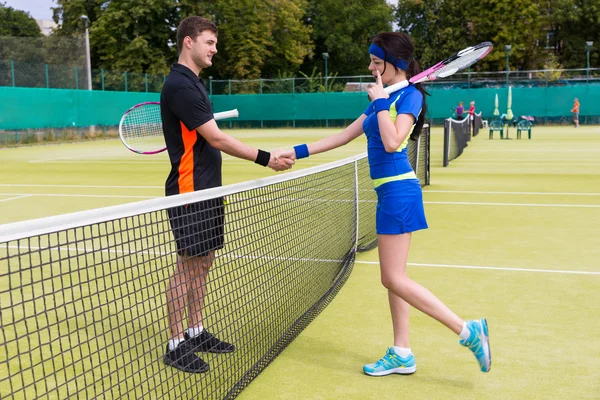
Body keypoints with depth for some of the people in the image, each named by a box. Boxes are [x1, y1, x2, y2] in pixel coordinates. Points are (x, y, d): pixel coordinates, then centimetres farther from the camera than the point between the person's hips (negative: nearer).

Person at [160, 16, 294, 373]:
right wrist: (265, 159, -21)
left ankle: (196, 332, 23)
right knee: (188, 265, -4)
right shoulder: (179, 85, -16)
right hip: (189, 192, -9)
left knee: (203, 263, 12)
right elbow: (217, 139, -21)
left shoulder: (193, 82, 16)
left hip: (207, 190, 9)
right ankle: (176, 344, 6)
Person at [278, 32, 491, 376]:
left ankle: (468, 330, -3)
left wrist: (380, 101, -13)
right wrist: (299, 151, 17)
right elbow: (345, 136, 19)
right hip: (389, 192, 9)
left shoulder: (410, 95, -9)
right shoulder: (384, 98, 17)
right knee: (393, 278, 11)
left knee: (395, 279, -8)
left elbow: (392, 142, -24)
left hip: (398, 190, -9)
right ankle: (402, 354, 20)